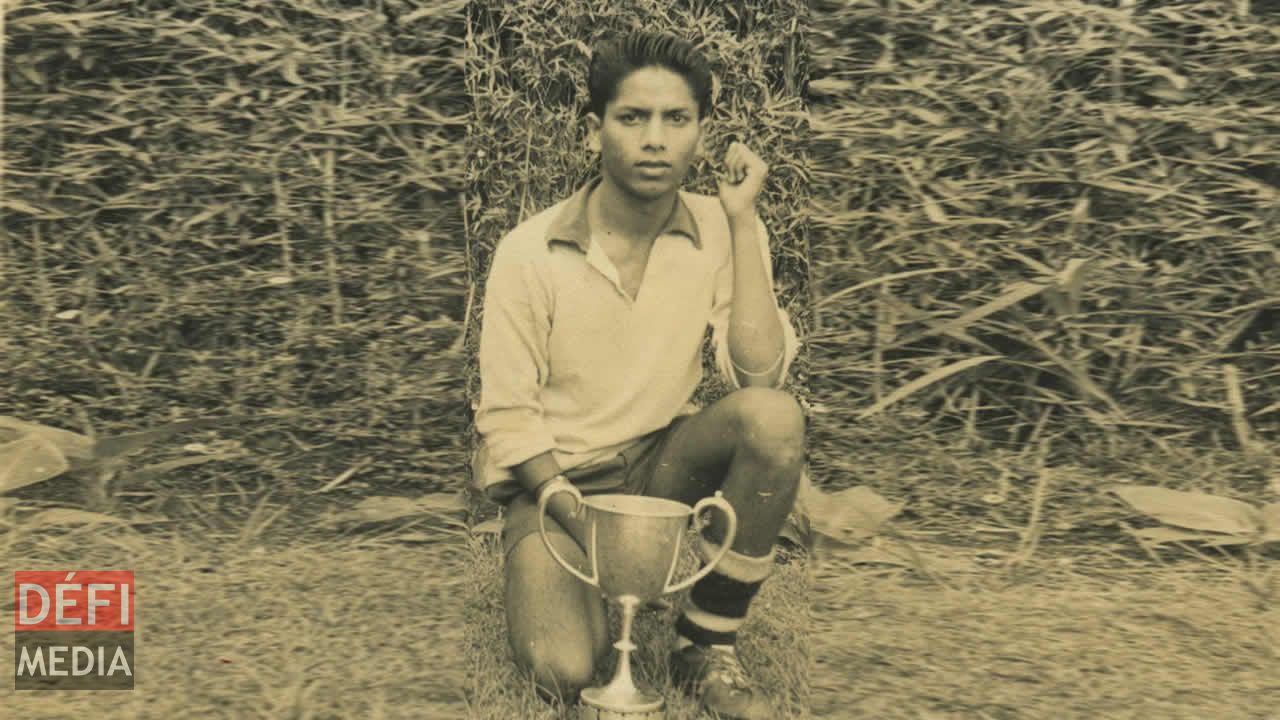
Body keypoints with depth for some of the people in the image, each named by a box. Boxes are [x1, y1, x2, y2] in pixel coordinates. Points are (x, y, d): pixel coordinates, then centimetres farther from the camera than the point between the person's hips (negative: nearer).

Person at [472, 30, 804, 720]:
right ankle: (549, 572, 12)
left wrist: (742, 221, -21)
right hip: (557, 482, -2)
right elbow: (508, 420, -10)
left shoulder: (721, 231, -7)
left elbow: (760, 372, -19)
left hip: (663, 463, 3)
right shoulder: (530, 254, -13)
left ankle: (706, 648, -11)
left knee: (776, 417, -28)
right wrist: (590, 530, -21)